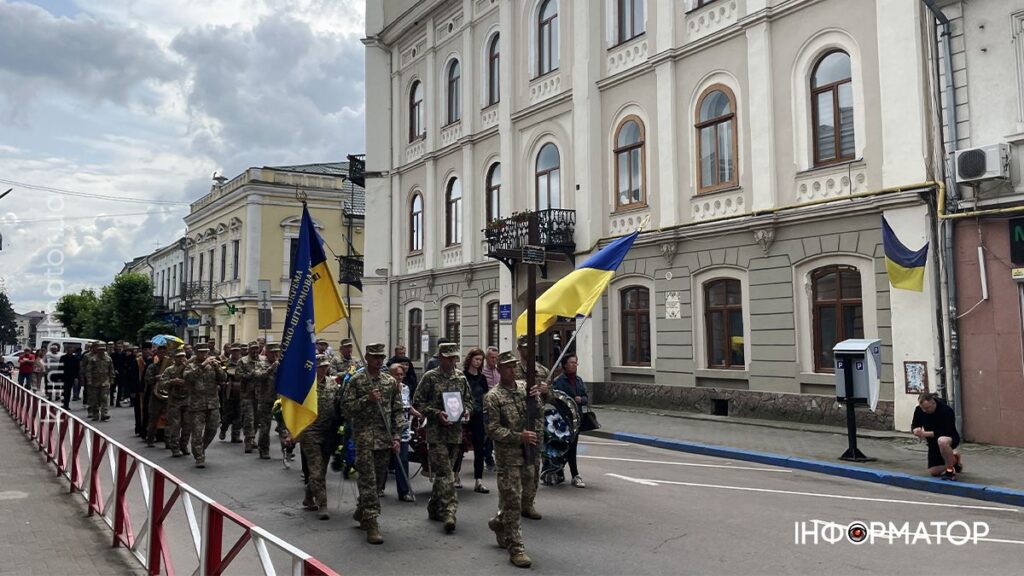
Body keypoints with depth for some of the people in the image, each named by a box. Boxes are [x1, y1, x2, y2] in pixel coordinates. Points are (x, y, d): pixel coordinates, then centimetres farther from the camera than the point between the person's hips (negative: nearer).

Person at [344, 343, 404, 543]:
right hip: (365, 436, -4)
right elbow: (347, 407, -5)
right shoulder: (357, 380, -1)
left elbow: (398, 411, 8)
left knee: (378, 478, 13)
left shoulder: (391, 381, 8)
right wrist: (367, 399, -18)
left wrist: (397, 437, 1)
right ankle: (371, 523, -6)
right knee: (368, 480, -8)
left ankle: (361, 512, 32)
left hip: (386, 438, 4)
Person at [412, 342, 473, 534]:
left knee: (443, 472, 14)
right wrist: (436, 413, -17)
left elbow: (469, 399, 19)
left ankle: (434, 508, 27)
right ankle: (449, 511, -13)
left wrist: (467, 410, -2)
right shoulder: (430, 377, -5)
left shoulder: (461, 377, 10)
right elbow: (418, 403, -5)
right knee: (444, 473, -11)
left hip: (455, 431, 5)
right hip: (436, 432, -5)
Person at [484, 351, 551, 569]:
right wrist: (519, 436, -20)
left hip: (531, 452, 6)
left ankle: (499, 523, 40)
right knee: (512, 501, -2)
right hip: (508, 455, -5)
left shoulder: (525, 386, 7)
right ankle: (516, 548, 6)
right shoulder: (493, 397, -7)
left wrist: (545, 391, -18)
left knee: (526, 498, 17)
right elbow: (493, 430, -11)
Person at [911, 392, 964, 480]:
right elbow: (914, 426, -3)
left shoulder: (946, 410, -28)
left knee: (942, 441, -43)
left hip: (950, 437, -6)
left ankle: (950, 472, -24)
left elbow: (946, 432, -30)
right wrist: (916, 431, -26)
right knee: (933, 472, 6)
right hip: (933, 442, 6)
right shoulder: (919, 410, -12)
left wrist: (926, 434, -34)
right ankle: (954, 458, 32)